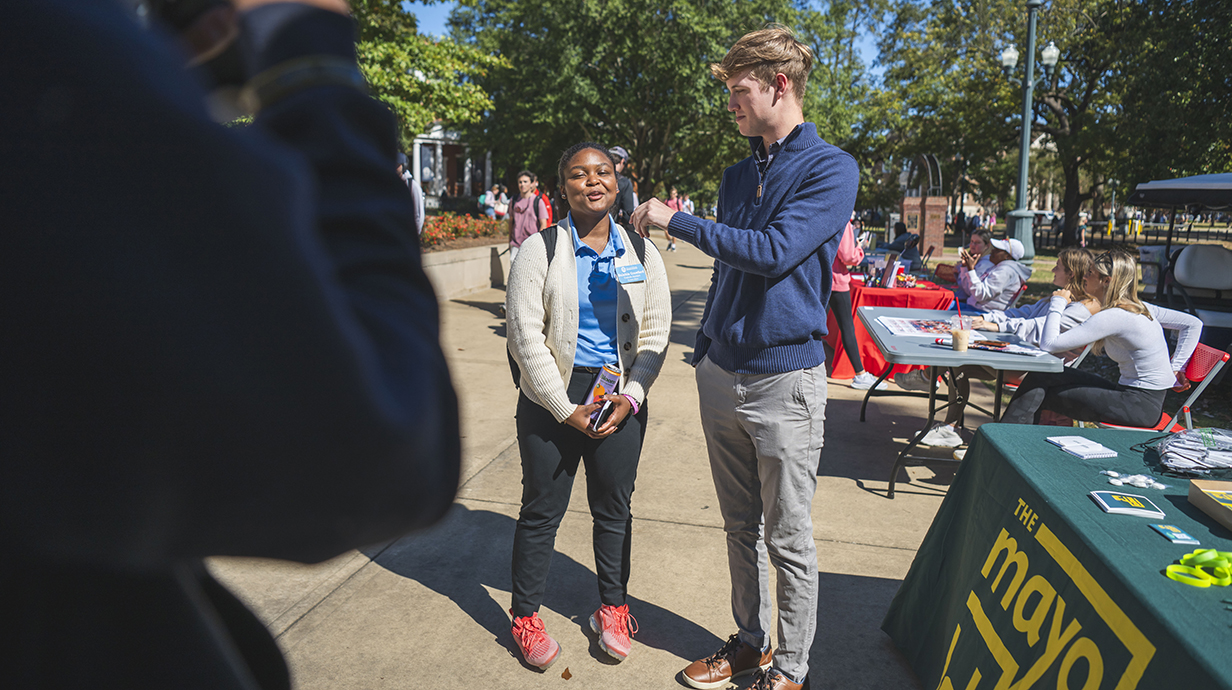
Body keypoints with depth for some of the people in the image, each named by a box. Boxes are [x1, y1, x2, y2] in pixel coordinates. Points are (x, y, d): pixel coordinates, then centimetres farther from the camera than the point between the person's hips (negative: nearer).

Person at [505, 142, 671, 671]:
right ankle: (525, 615, 26)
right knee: (542, 509, 6)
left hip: (621, 397, 3)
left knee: (614, 507, 13)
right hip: (552, 398, -2)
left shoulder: (641, 252, 5)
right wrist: (565, 408, -11)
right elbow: (525, 333, -8)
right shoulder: (541, 249, -3)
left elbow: (656, 332, 6)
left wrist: (631, 397, -7)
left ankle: (613, 607, 33)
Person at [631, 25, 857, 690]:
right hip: (722, 373, 7)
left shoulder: (831, 168, -8)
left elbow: (774, 253, -22)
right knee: (740, 526, 17)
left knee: (788, 539, 6)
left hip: (785, 379, -6)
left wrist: (676, 220, -15)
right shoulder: (737, 175, 13)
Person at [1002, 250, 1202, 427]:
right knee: (1041, 377, 1)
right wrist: (1174, 367, 10)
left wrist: (1057, 304, -9)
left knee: (1038, 393, -11)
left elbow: (1049, 344, -24)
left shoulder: (1112, 317, -21)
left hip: (1140, 406, -9)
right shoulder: (1138, 307, 7)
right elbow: (1193, 324, 14)